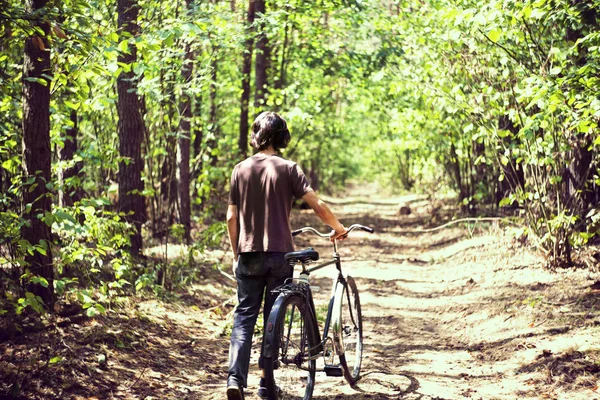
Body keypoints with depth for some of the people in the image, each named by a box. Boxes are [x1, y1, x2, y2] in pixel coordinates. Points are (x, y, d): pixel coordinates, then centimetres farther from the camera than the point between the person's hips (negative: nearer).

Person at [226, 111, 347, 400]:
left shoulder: (240, 170, 3)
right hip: (279, 254, -2)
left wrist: (236, 254, 14)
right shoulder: (288, 169, -5)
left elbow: (231, 217, 5)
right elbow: (318, 206, -10)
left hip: (249, 255, 2)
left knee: (244, 316, 5)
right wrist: (338, 228, 7)